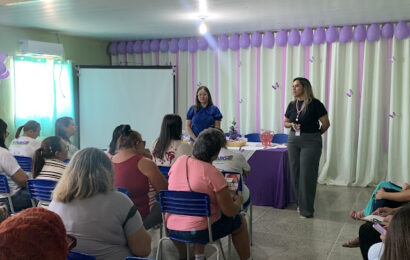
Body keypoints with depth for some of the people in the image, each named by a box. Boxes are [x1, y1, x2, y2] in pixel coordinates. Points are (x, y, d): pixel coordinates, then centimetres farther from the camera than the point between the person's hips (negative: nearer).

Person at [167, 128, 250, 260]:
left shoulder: (179, 161, -2)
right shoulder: (213, 173, -20)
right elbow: (230, 211, -15)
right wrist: (238, 201, 10)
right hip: (200, 232, -6)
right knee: (240, 222, 17)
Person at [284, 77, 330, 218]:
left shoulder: (314, 104, -10)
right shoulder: (292, 105, 7)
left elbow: (326, 123, -7)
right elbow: (285, 122, 16)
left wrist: (314, 134, 5)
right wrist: (292, 125, -5)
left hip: (311, 142, -6)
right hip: (293, 140, 6)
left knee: (307, 175, -4)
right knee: (295, 173, 9)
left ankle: (307, 210, 5)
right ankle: (300, 203, 24)